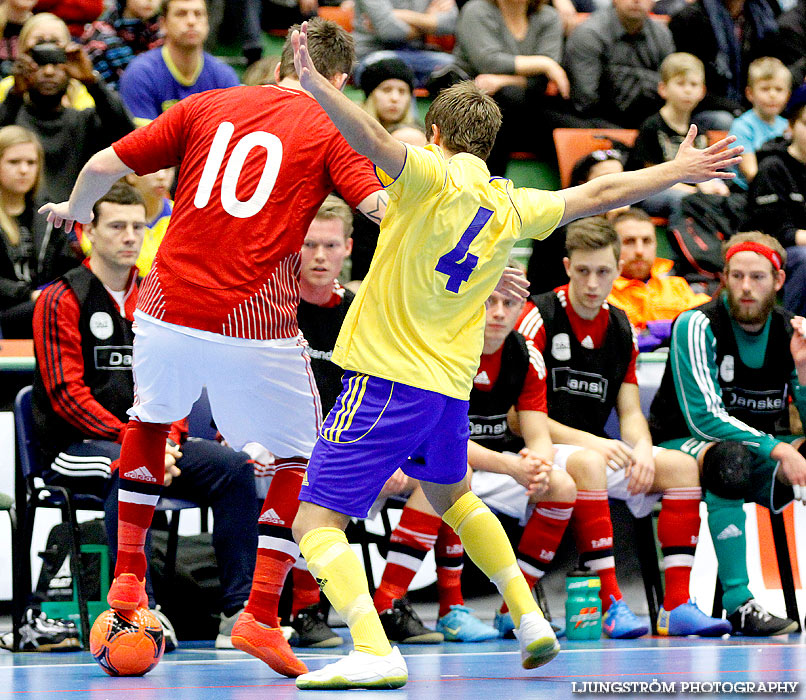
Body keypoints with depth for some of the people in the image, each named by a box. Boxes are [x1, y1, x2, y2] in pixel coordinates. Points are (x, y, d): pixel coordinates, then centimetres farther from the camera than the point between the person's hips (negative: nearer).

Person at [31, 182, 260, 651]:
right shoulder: (62, 300, -4)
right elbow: (67, 395, -12)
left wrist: (166, 442, -7)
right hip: (76, 446, -6)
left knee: (234, 466, -14)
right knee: (128, 472, -38)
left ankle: (240, 612, -15)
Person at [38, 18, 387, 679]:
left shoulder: (206, 107, 12)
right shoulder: (329, 131, 3)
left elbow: (106, 165, 11)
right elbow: (385, 209, -12)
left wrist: (75, 209, 30)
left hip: (168, 308, 4)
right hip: (256, 327, -3)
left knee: (150, 418, 32)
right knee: (296, 460, 14)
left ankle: (127, 576, 31)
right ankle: (261, 614, 4)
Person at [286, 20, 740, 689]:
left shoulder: (434, 176, -10)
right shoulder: (513, 207, 8)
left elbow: (376, 140, -30)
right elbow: (598, 194, 20)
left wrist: (316, 85, -41)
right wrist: (679, 170, 33)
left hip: (386, 376, -7)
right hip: (452, 383, 7)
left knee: (316, 520, -7)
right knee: (450, 494, 34)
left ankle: (373, 653, -25)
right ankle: (531, 620, 33)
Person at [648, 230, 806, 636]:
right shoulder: (697, 326, -14)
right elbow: (704, 417, -23)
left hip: (759, 448, 5)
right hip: (682, 446, -5)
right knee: (731, 458, -39)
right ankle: (738, 604, -41)